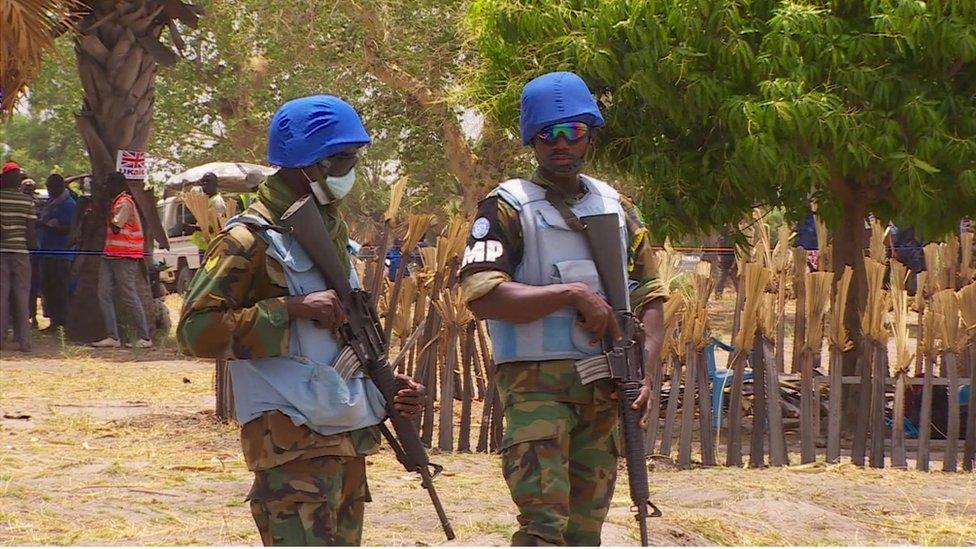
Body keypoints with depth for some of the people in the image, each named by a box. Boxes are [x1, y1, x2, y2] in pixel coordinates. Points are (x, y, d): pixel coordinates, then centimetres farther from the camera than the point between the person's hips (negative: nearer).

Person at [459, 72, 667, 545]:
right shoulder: (508, 207, -4)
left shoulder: (617, 208, 14)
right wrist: (574, 294, -21)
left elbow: (650, 298, 13)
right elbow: (482, 296, -17)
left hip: (604, 388, 6)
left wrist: (644, 373, -4)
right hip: (537, 383, -6)